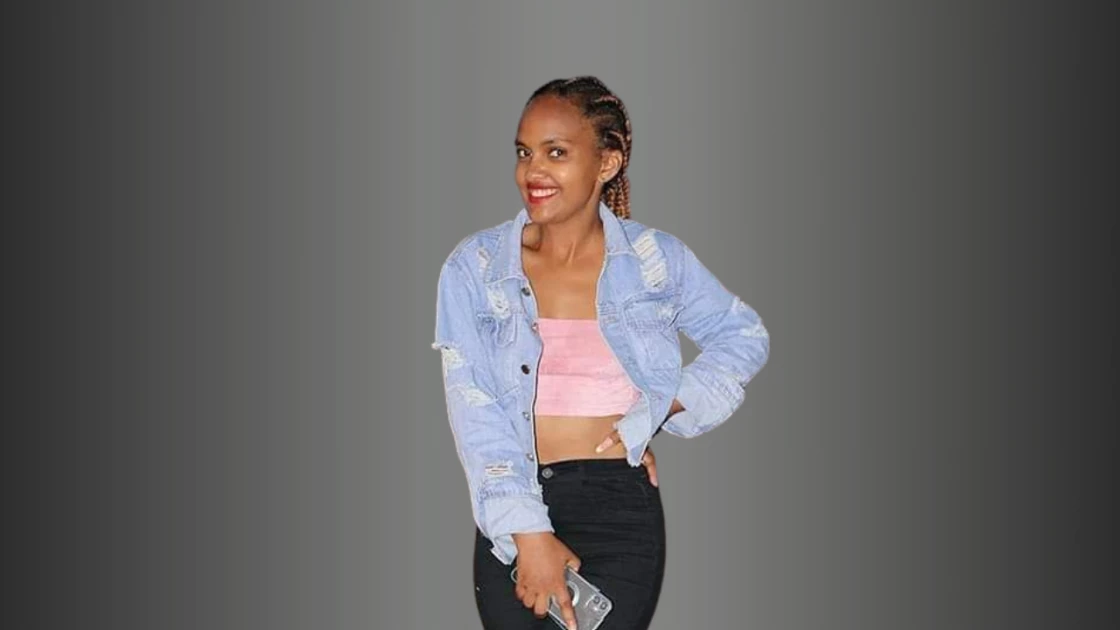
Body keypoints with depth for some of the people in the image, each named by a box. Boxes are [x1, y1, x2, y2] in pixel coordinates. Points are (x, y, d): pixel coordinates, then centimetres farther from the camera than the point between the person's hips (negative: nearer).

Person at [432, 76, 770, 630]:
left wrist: (661, 410, -1)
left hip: (621, 507, 0)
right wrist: (528, 533, -17)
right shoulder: (474, 267, -1)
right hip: (511, 511, 1)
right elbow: (474, 411, -7)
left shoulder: (656, 259, 1)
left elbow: (746, 337, 15)